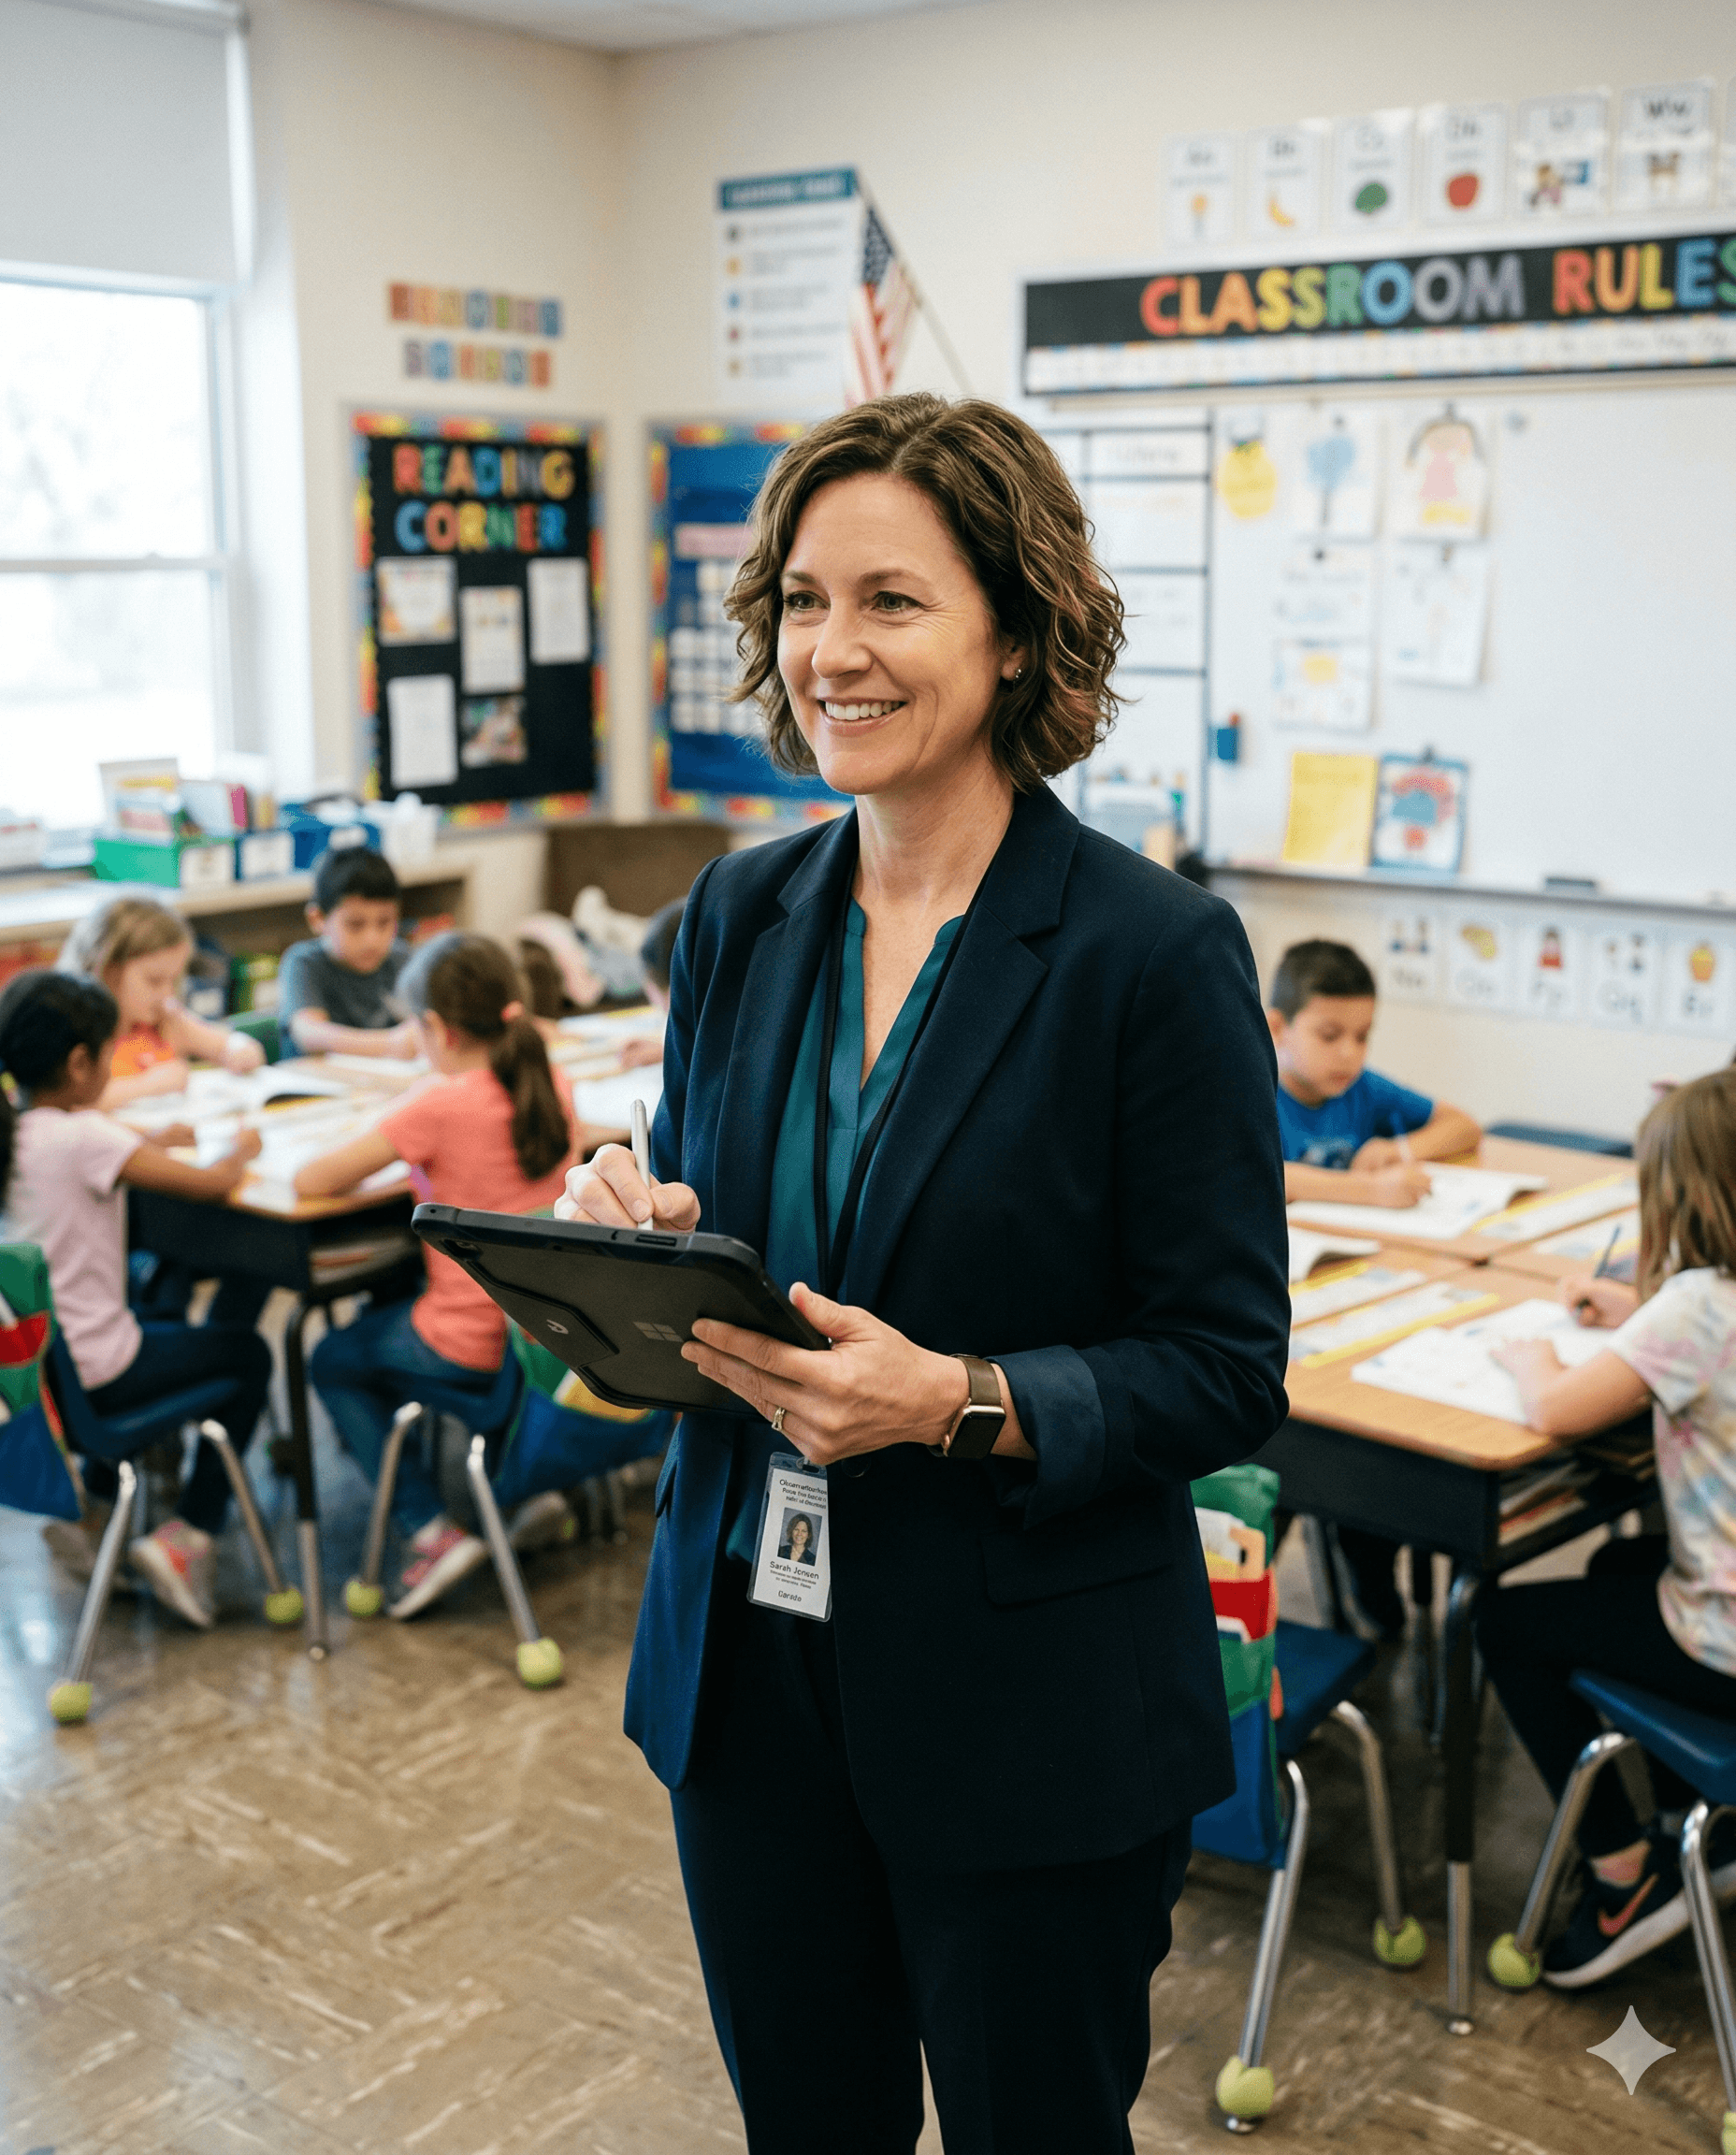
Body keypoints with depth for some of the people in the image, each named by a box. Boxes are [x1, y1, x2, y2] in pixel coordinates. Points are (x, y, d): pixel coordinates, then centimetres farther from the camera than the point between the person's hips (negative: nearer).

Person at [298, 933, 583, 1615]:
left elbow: (310, 1181, -17)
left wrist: (380, 1152, 2)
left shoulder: (440, 1105, -21)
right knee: (383, 1322, 34)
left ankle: (431, 1530, 8)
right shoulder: (552, 1088, -2)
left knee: (333, 1361, 21)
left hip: (472, 1347, -7)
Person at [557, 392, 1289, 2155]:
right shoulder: (740, 913, 2)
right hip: (744, 1664, 5)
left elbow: (1228, 1374, -13)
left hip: (1031, 1711, -4)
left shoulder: (1158, 950, -15)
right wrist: (630, 1232, -10)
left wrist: (961, 1404, -27)